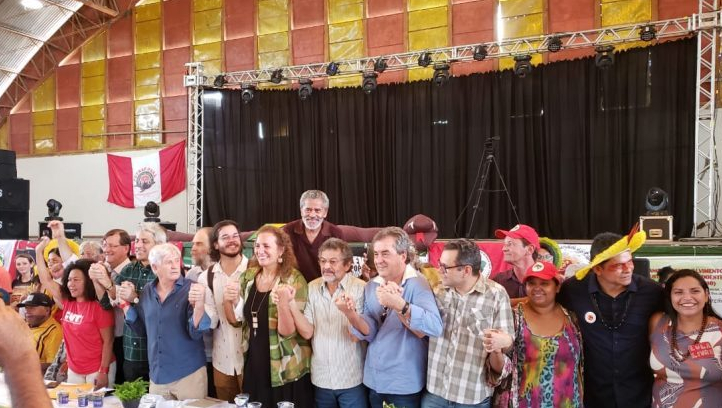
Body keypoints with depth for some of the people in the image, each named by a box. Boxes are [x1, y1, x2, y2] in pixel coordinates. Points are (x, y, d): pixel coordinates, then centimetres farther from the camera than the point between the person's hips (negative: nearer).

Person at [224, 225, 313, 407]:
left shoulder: (294, 280, -14)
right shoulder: (248, 276, 1)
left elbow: (288, 332, -17)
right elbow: (235, 320, 9)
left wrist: (283, 302, -34)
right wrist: (227, 300, -10)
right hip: (253, 368, 5)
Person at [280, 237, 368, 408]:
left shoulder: (360, 288, -11)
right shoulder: (312, 288, -1)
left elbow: (356, 336, -16)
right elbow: (307, 332, -6)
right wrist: (291, 302, -18)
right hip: (321, 379, 3)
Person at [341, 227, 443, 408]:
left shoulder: (416, 284, -15)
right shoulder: (371, 287, 3)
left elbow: (435, 328, -28)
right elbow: (369, 332, -3)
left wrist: (398, 304, -38)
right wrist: (351, 314, -21)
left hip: (405, 384, -5)